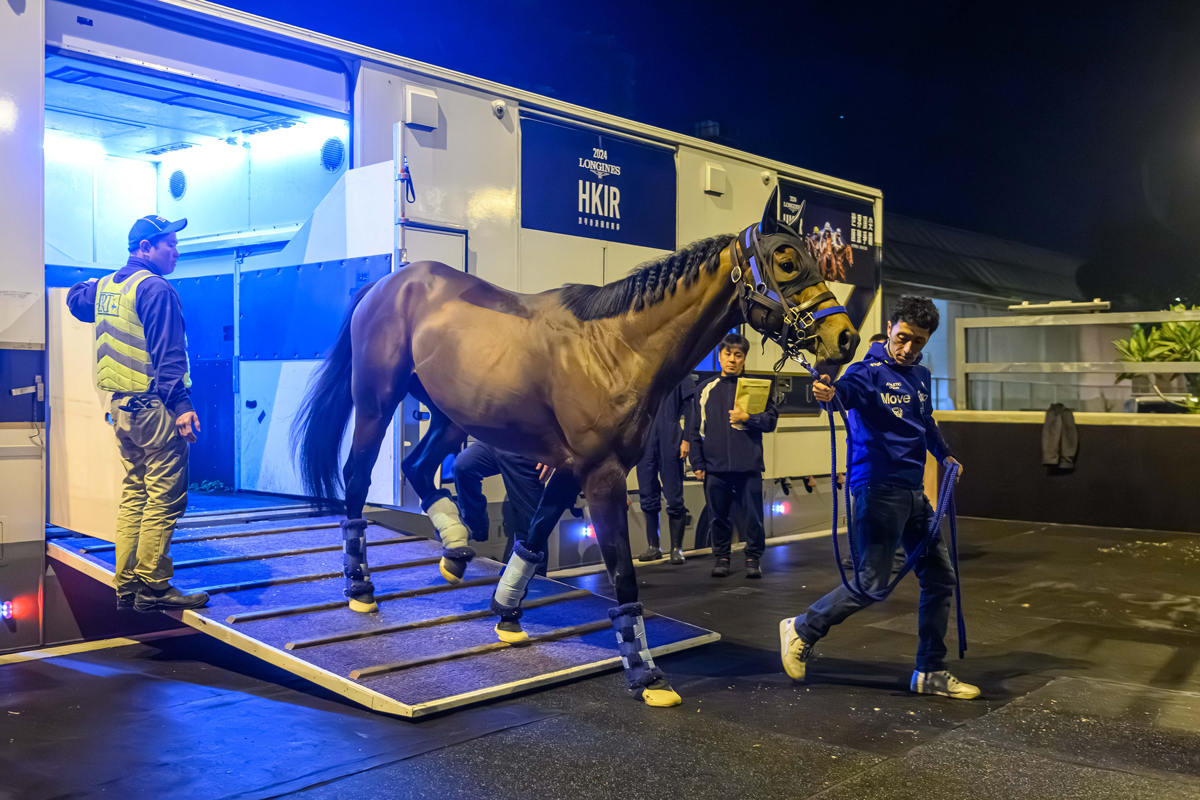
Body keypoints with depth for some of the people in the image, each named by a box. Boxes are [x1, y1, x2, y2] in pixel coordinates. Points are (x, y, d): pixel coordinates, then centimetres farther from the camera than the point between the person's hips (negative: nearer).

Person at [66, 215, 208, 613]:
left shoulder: (105, 286, 15)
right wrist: (181, 405, -22)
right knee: (165, 498, -5)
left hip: (120, 405, 10)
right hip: (153, 405, -10)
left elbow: (76, 300, 37)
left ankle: (127, 584, 19)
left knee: (134, 494, 15)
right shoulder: (155, 289, -13)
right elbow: (167, 353, -20)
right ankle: (152, 588, -3)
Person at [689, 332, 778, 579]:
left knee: (751, 514, 2)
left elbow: (771, 419, 2)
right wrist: (697, 462, 4)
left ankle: (754, 557, 16)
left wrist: (747, 418, -13)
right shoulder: (705, 389, 9)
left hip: (748, 466, -2)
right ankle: (721, 556, 21)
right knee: (718, 515, 8)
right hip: (715, 466, 2)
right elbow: (696, 429, 9)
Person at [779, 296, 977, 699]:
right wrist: (830, 390, -57)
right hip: (878, 489, -8)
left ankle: (932, 673, 21)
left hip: (914, 492, 8)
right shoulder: (869, 371, -11)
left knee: (940, 577, 9)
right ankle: (801, 629, 13)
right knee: (871, 583, -10)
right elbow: (851, 387, -36)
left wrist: (944, 454, 23)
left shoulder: (921, 376, 13)